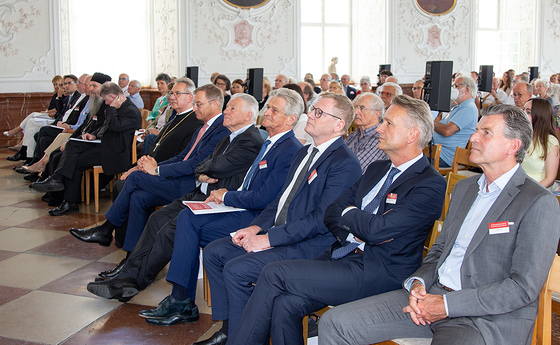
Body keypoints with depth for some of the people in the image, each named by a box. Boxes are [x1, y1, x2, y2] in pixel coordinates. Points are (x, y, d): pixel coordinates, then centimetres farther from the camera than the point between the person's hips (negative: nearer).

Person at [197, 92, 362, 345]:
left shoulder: (345, 163, -16)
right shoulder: (303, 153, 16)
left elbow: (321, 219, -21)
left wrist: (269, 238, -20)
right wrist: (256, 227, 3)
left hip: (309, 246, -10)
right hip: (277, 234, 10)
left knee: (236, 269, -23)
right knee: (214, 252, 4)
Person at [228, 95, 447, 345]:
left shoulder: (431, 184, -9)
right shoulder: (376, 169, 17)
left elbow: (377, 229, -21)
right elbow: (332, 212, 13)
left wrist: (349, 212, 0)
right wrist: (353, 235, -8)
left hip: (377, 272, -7)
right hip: (340, 256, 7)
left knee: (275, 273, -17)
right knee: (285, 304, -19)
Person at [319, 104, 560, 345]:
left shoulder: (539, 203, -8)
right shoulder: (464, 187, 18)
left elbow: (524, 288, -14)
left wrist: (448, 305, -16)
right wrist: (418, 282, -1)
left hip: (490, 318, -7)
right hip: (431, 294, 7)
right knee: (334, 323, -7)